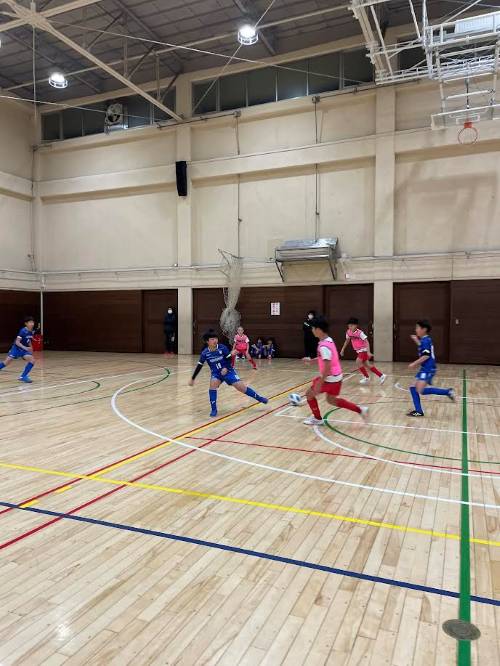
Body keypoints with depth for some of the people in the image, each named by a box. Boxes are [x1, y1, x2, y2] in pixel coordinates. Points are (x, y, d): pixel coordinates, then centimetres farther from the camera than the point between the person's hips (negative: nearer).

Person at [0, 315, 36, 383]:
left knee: (32, 360, -13)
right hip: (16, 348, -6)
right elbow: (17, 342, -23)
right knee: (6, 362, -7)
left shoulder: (31, 332, 0)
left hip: (24, 349, 6)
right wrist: (25, 347, -34)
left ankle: (23, 376, -7)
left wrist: (30, 348, 15)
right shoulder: (23, 331, -21)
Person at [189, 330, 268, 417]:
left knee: (241, 387, -9)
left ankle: (259, 398, 10)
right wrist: (192, 379, -2)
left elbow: (229, 359, -7)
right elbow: (199, 366, -4)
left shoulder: (222, 348, -16)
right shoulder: (205, 353, -13)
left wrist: (226, 368, -26)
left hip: (228, 371, -1)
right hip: (216, 373, 1)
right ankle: (214, 409, -17)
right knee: (213, 383, -29)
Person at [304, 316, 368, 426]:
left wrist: (319, 383, -25)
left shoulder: (324, 346, -25)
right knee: (331, 400, 23)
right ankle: (360, 409, 21)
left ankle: (317, 419, 22)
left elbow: (327, 367, -27)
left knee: (310, 393, 7)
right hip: (336, 376, 9)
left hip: (330, 378, -9)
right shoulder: (328, 340, 5)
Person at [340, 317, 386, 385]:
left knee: (358, 362, -20)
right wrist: (343, 349, 16)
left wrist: (368, 352, -32)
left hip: (364, 350, -7)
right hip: (358, 351, 7)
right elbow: (347, 340, 15)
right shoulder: (348, 332, -4)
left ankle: (366, 378, -2)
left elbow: (367, 342, -24)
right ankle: (381, 376, 20)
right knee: (366, 365, 9)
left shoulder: (360, 332, -23)